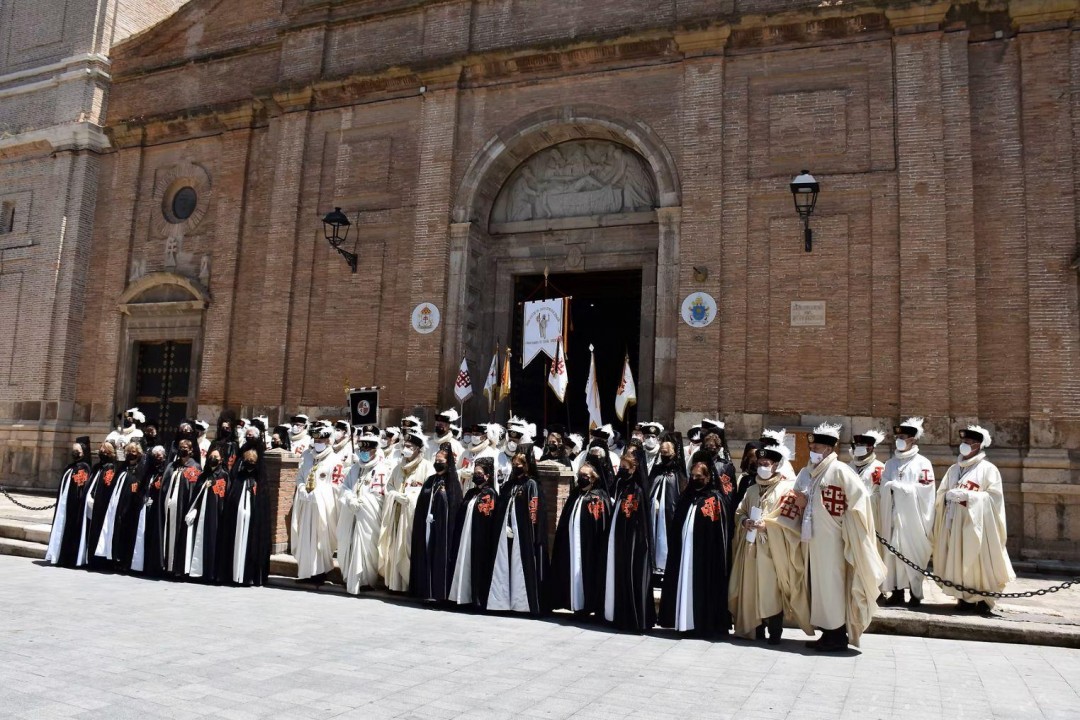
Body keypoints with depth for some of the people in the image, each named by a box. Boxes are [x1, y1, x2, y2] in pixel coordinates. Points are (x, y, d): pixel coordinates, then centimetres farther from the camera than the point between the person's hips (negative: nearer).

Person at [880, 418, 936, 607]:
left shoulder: (922, 463, 0)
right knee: (893, 552, 3)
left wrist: (898, 486, -12)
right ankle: (897, 591, 10)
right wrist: (888, 487, -11)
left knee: (912, 554, -2)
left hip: (912, 517, -4)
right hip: (892, 516, 5)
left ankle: (915, 593, 6)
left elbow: (926, 490, -9)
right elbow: (882, 489, 11)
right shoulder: (890, 463, 15)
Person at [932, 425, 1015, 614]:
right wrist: (950, 495, -7)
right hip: (956, 522, 5)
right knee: (958, 559, 3)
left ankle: (983, 598, 2)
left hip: (976, 523, -5)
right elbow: (941, 494, 15)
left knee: (978, 559, -6)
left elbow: (995, 496, -8)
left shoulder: (988, 469, -1)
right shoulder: (954, 468, 15)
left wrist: (968, 495, -15)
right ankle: (965, 597, 9)